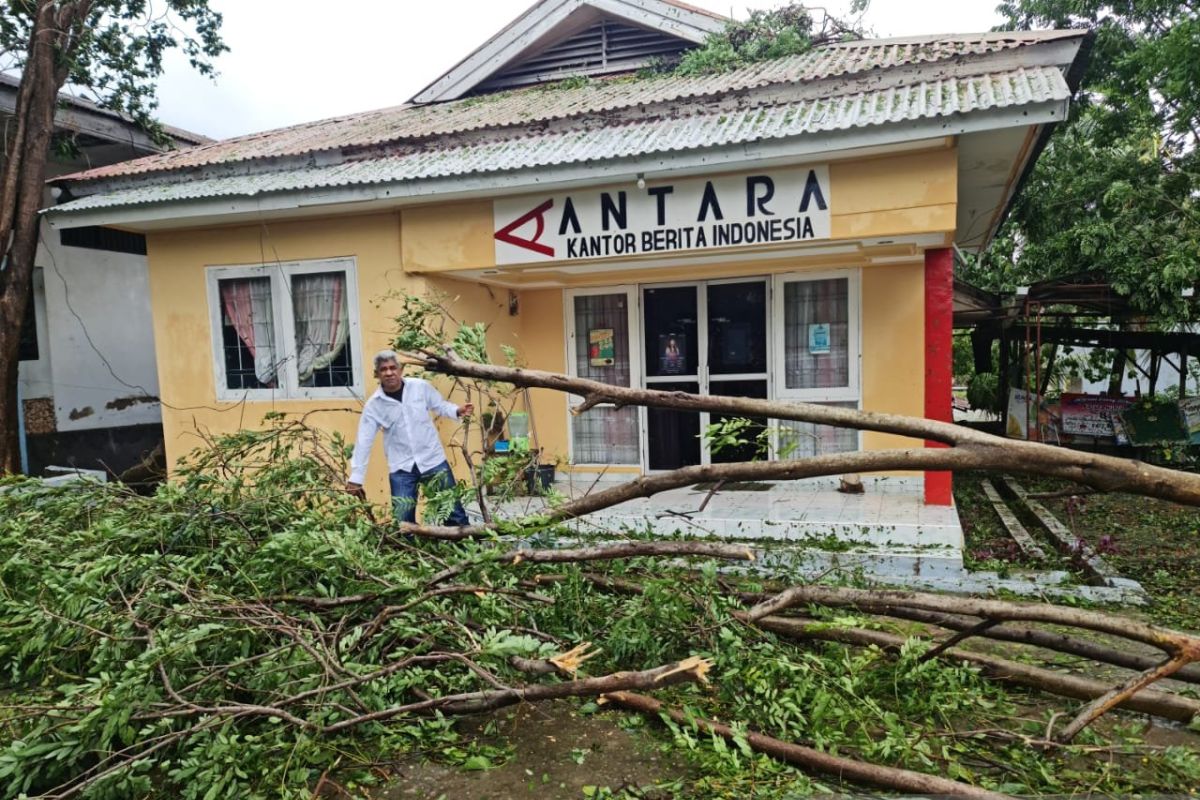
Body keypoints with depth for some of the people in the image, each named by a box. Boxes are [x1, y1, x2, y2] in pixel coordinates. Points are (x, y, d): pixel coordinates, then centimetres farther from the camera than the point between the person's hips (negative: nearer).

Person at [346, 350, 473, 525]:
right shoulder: (373, 404, -5)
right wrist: (356, 477, -5)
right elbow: (364, 441, -4)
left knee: (453, 509, 8)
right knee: (403, 521, 4)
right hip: (401, 467, 0)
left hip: (432, 459, 0)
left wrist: (457, 411, -14)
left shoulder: (421, 386, -5)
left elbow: (440, 405, 8)